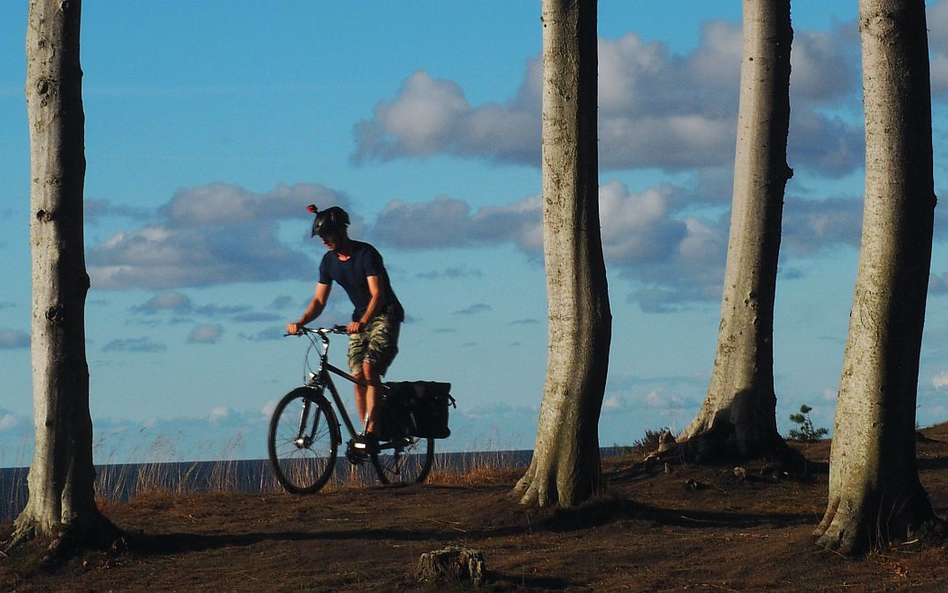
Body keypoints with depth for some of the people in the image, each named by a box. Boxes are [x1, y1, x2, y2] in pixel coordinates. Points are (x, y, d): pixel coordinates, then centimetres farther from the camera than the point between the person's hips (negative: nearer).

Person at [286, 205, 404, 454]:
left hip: (385, 315, -7)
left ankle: (370, 433, -27)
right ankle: (366, 432, 3)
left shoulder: (366, 254, -20)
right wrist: (300, 322, -17)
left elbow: (377, 294, -28)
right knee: (358, 377, -3)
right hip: (360, 319, 7)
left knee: (370, 370, -23)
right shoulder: (329, 261, 1)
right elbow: (319, 300, 1)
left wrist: (362, 322, -43)